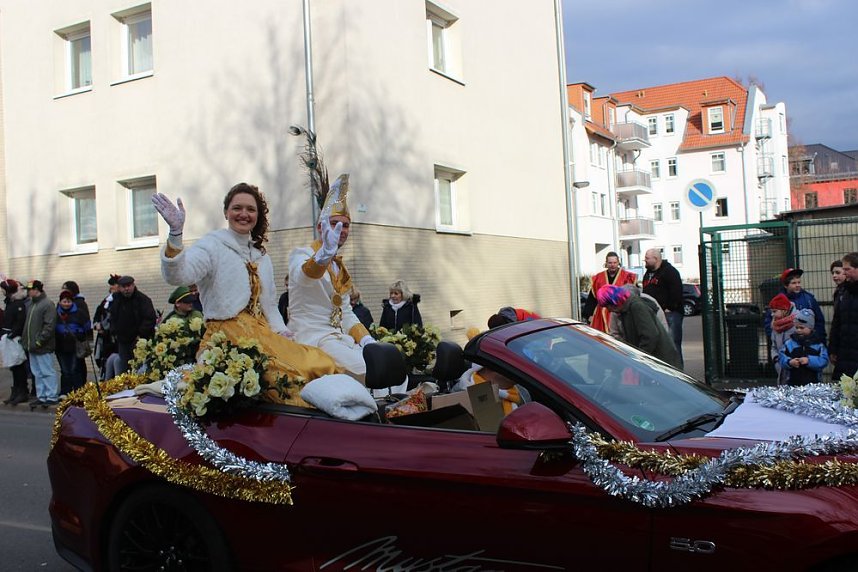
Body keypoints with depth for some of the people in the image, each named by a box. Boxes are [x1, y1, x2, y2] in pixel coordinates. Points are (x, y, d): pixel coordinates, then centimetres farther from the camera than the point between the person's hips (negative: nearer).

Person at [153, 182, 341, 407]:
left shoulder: (262, 256, 20)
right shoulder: (212, 245, -1)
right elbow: (176, 276, -19)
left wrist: (282, 333, 4)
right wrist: (175, 234, -35)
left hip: (262, 334, 7)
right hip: (227, 335, -6)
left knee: (323, 364, -16)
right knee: (288, 377, -30)